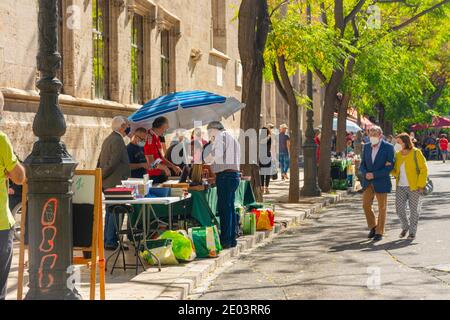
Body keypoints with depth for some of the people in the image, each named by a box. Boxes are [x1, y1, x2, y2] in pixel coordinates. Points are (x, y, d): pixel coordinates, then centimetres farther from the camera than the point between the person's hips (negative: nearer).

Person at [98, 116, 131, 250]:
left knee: (110, 211, 16)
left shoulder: (108, 139, 15)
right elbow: (113, 163, -21)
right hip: (115, 183, -10)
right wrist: (102, 176, -11)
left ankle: (108, 240, 22)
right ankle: (111, 242, -4)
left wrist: (100, 176, 15)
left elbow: (100, 161, 18)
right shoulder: (118, 141, -17)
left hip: (106, 183, 10)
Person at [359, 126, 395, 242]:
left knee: (382, 208, 3)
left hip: (381, 182, -4)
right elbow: (362, 164, 10)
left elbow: (390, 167, -12)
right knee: (366, 205, 3)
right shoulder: (366, 147, 8)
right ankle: (373, 227, 23)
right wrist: (365, 173, -12)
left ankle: (379, 232, 12)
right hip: (368, 182, 4)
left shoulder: (388, 147, -8)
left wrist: (374, 175, -17)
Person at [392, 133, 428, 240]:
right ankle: (405, 226, 27)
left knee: (414, 210, 3)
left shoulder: (416, 153, -8)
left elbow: (423, 170, -8)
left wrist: (420, 185, -13)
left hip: (413, 187, -5)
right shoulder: (398, 155, 8)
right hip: (400, 187, 5)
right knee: (399, 209, 3)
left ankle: (412, 231, 16)